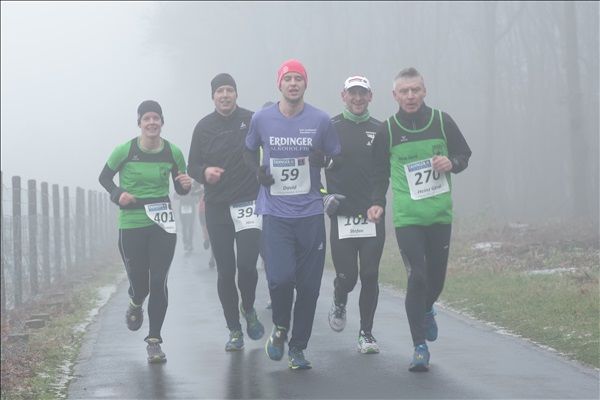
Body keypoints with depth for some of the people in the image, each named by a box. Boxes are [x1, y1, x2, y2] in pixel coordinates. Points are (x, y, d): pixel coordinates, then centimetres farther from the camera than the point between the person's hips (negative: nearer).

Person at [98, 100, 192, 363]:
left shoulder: (173, 152, -2)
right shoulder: (125, 151, -8)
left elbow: (180, 188, 10)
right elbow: (104, 177, 6)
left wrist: (185, 185, -13)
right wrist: (118, 194, -13)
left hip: (163, 225, 1)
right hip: (131, 225, -1)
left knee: (158, 283, -4)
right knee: (138, 283, 2)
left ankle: (154, 341, 6)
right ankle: (136, 305, 41)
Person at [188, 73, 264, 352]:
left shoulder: (252, 120, 0)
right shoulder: (204, 127, 7)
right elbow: (192, 165, 11)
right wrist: (204, 172, -11)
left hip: (248, 202, -2)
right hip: (217, 207, 2)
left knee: (247, 264, -14)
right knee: (225, 271, 4)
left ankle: (248, 309, 17)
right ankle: (234, 330, 16)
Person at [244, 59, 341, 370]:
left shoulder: (320, 120, 1)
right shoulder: (261, 119, 3)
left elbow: (337, 159, 11)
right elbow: (249, 151, 19)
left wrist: (324, 160, -12)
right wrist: (258, 171, -2)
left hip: (310, 213, 1)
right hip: (274, 212, -1)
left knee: (309, 284, 2)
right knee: (280, 277, -16)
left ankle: (297, 348, 17)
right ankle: (280, 329, 14)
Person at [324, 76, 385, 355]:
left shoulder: (380, 131, 8)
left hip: (373, 215, 2)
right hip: (342, 214, -2)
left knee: (370, 276, 0)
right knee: (346, 276, -4)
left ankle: (366, 333, 11)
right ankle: (339, 303, 30)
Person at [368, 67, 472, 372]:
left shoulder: (441, 121, 2)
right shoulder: (387, 130, 0)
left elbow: (464, 154, 12)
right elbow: (380, 173, 9)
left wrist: (451, 163, -10)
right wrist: (377, 203, -5)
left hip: (440, 214, 2)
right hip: (407, 218, -2)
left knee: (436, 276, 11)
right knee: (417, 277, -13)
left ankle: (426, 310, 46)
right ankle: (420, 347, -6)